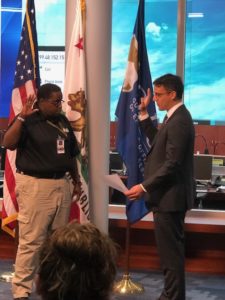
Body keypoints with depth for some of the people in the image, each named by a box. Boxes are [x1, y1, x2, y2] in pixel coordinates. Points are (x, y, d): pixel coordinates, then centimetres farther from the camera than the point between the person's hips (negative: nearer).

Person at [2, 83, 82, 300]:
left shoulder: (63, 122, 11)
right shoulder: (27, 121, -7)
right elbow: (8, 144, -22)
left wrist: (76, 181, 19)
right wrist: (21, 117, -26)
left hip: (62, 184, 6)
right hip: (35, 186, -6)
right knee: (31, 240, -6)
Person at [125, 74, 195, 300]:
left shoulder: (179, 122, -20)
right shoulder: (175, 117, 13)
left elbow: (172, 164, -23)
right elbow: (157, 142, 22)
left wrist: (144, 187, -20)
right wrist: (144, 114, 15)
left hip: (170, 197, -11)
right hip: (168, 195, 11)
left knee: (170, 252, -4)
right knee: (171, 251, 16)